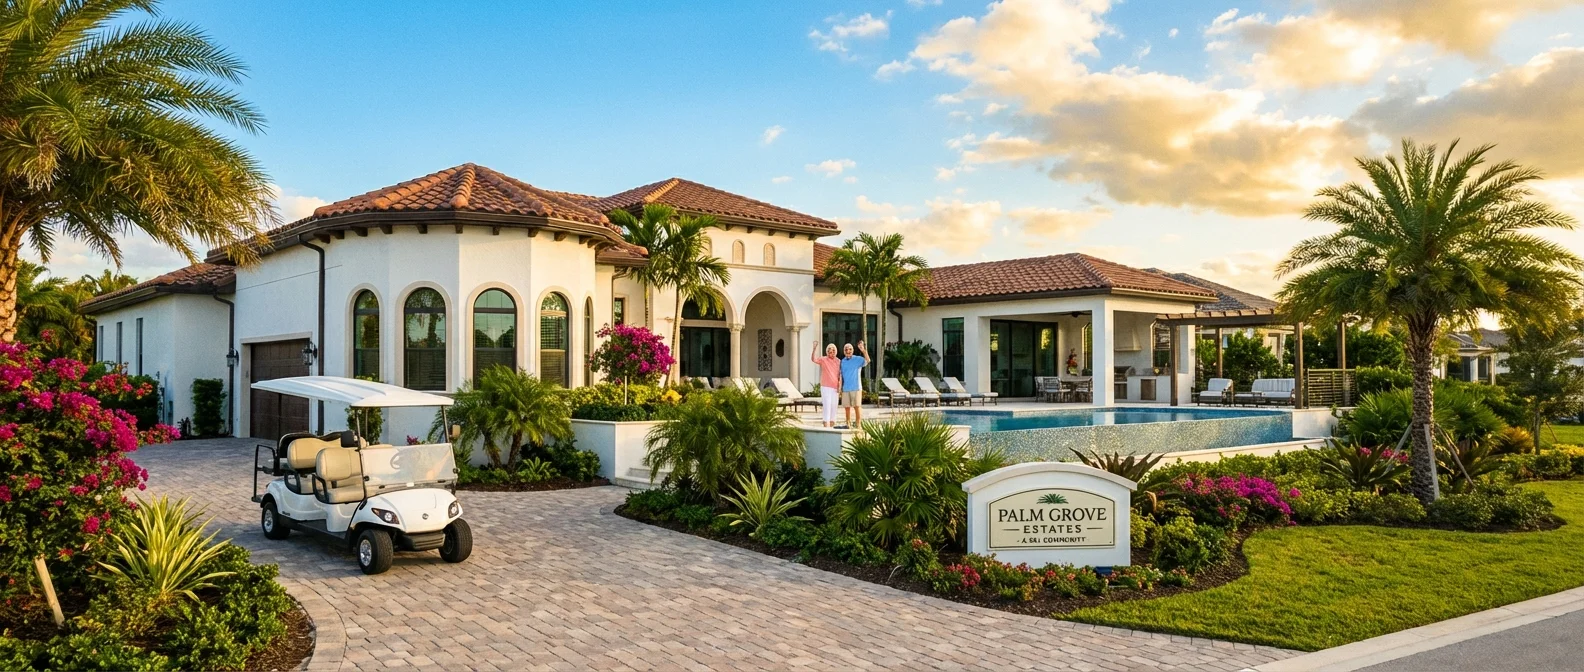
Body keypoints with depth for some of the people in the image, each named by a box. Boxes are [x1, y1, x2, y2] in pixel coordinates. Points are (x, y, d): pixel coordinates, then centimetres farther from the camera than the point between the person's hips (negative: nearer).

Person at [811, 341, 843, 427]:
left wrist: (840, 384, 1)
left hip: (835, 388, 4)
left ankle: (832, 422, 20)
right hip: (826, 387, -4)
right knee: (827, 405, -8)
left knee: (834, 405, 10)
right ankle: (826, 424, -8)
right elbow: (813, 359, -19)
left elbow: (840, 374, 11)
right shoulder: (823, 360, -3)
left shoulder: (839, 361, 8)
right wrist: (815, 348, -28)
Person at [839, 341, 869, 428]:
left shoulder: (858, 359, -1)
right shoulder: (842, 362, 12)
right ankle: (848, 425, 16)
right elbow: (841, 375, 15)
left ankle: (857, 425, -3)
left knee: (857, 406, -6)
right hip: (845, 388, 4)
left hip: (856, 388, -4)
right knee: (847, 407, 6)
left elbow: (867, 361, -21)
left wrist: (864, 350, -36)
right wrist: (840, 388, 9)